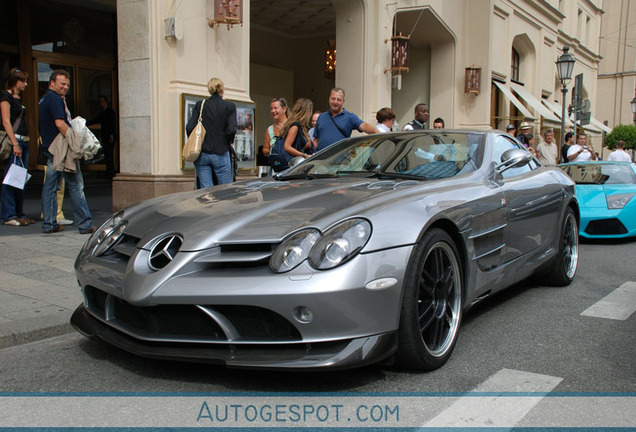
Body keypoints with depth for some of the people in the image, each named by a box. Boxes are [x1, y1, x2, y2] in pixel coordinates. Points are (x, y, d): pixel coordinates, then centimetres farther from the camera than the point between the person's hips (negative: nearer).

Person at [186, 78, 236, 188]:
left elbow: (189, 127, -3)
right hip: (220, 154, -2)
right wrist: (228, 142, 8)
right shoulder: (229, 106, -2)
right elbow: (231, 129, -11)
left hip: (201, 154, 2)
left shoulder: (199, 105, 3)